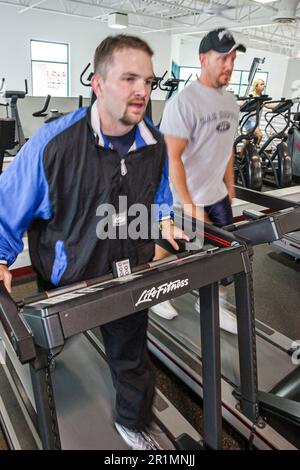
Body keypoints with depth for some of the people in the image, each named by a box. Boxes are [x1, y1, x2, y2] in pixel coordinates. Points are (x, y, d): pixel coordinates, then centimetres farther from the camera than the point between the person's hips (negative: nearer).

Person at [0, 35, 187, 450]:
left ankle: (133, 423, 54)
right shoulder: (53, 142, -21)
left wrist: (165, 221, -5)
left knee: (132, 357, 23)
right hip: (64, 279, -3)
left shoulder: (154, 144, -5)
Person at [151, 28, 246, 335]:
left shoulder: (230, 101, 7)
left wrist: (229, 186, 16)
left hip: (216, 195, 7)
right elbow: (171, 158, -22)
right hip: (179, 200, -7)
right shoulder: (183, 102, -18)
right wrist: (189, 206, -23)